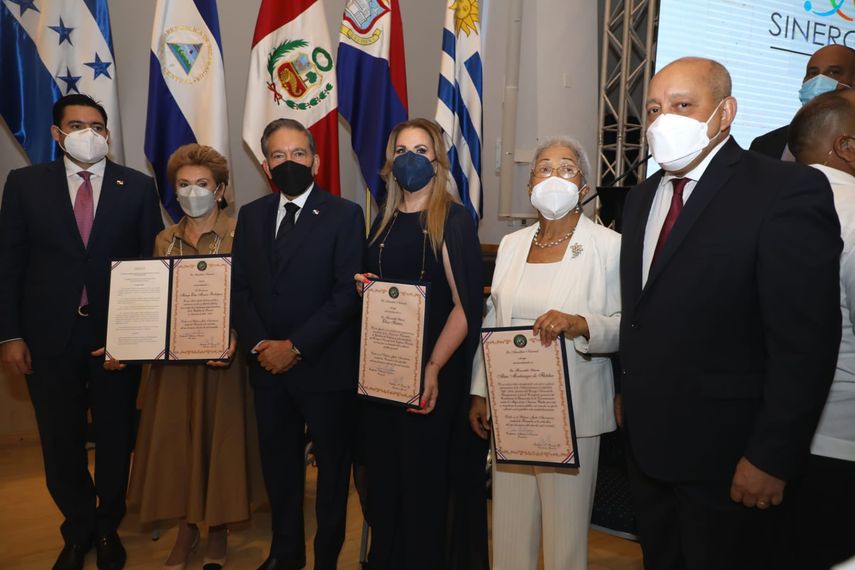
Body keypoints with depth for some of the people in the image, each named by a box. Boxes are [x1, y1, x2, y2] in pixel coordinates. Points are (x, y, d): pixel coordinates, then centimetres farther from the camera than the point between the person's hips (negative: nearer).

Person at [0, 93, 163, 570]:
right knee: (61, 443, 12)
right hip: (50, 337, 1)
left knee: (116, 439, 12)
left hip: (118, 336, 0)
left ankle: (108, 527, 34)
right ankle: (78, 530, 34)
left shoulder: (138, 187, 1)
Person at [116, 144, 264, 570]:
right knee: (175, 441, 9)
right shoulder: (164, 240, 10)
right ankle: (185, 529, 28)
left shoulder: (240, 235, -6)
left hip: (220, 358, -4)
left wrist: (234, 340, -26)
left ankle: (218, 535, 24)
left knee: (219, 440, 5)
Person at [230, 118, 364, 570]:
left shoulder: (344, 215, -7)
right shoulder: (251, 215, 9)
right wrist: (259, 344, -9)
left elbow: (348, 293, -13)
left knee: (332, 466, 10)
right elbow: (239, 288, 6)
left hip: (325, 367, -4)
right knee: (278, 463, 15)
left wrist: (296, 346, -16)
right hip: (268, 365, 4)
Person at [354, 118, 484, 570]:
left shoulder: (453, 220, -7)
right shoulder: (384, 220, 10)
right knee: (381, 473, 13)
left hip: (431, 372, -5)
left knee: (423, 475, 4)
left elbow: (465, 305, -13)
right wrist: (364, 286, -2)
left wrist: (433, 368, -22)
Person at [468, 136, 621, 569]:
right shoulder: (511, 244, 10)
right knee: (509, 528, 12)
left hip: (572, 411, -4)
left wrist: (579, 323, -27)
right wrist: (480, 392, 12)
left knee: (565, 530, 5)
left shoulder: (608, 246, -5)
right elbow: (491, 322, 13)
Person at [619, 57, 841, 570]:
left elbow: (806, 341, -18)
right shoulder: (643, 198, 10)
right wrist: (627, 394, 9)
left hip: (728, 457, -7)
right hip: (648, 446, 7)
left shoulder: (788, 192, -14)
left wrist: (771, 458, -19)